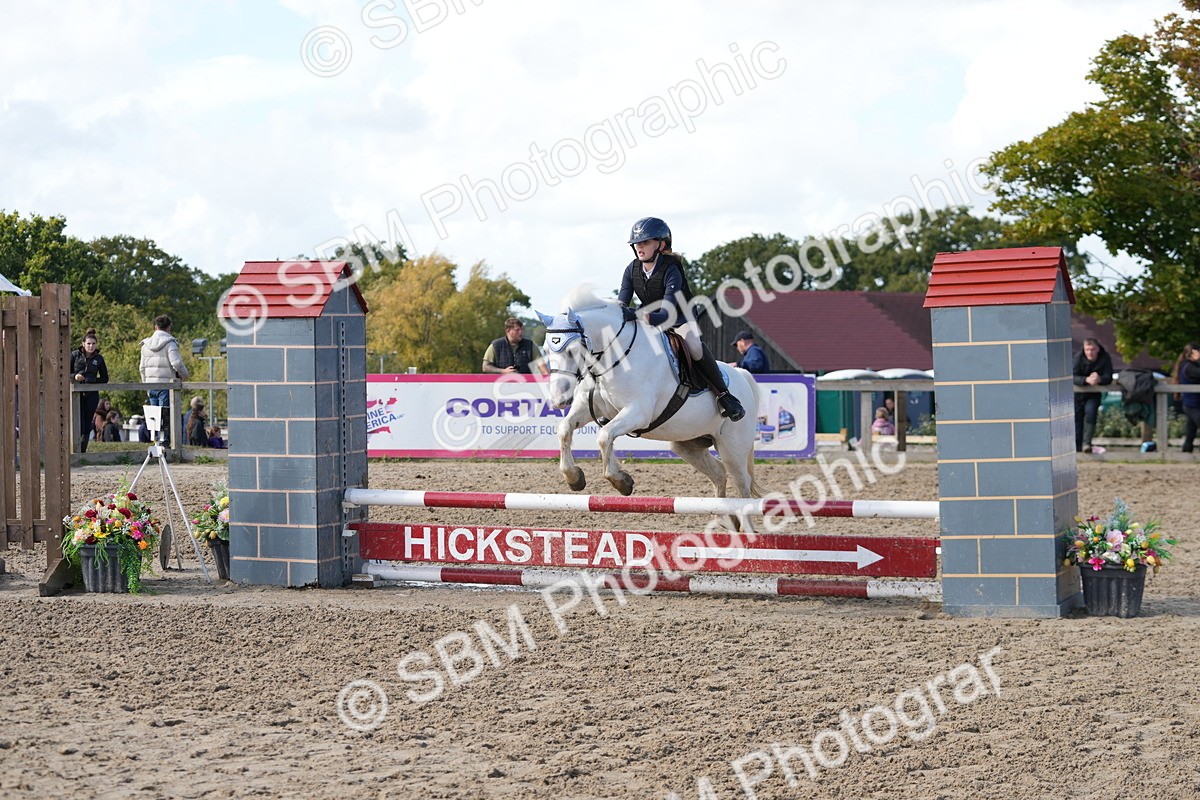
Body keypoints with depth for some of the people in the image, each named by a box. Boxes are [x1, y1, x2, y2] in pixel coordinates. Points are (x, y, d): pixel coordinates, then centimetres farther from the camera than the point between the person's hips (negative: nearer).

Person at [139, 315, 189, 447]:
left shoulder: (146, 344, 12)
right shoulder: (170, 343, -7)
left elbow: (142, 368, 16)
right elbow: (176, 363, -17)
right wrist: (184, 375, 1)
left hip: (150, 385, 5)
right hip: (166, 384, -5)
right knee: (167, 415, -2)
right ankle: (166, 441, -5)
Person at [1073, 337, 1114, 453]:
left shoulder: (1105, 358, -15)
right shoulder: (1078, 357, -17)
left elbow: (1108, 378, -19)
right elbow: (1073, 377, -25)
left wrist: (1099, 379, -42)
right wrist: (1086, 380, -44)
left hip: (1094, 394, -1)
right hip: (1078, 394, 1)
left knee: (1090, 411, -25)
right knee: (1076, 418, 3)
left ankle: (1086, 443, -25)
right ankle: (1077, 447, 16)